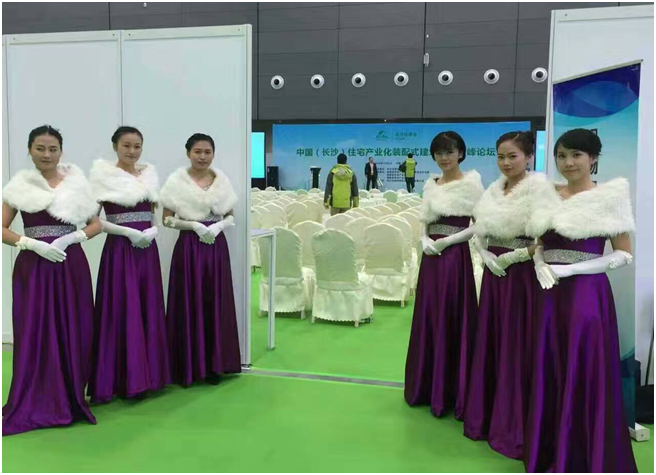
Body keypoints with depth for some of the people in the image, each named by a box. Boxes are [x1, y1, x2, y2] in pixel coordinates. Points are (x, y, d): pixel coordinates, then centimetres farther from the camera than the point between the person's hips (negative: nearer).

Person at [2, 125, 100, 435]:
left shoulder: (76, 183, 6)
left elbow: (96, 224, 8)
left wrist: (70, 238, -10)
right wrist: (34, 244, -13)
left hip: (71, 265, 1)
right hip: (34, 266, -1)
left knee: (73, 333, 4)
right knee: (34, 334, 1)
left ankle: (70, 400, 17)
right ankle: (33, 406, 13)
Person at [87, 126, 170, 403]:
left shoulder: (149, 173, 10)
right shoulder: (104, 174, -5)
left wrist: (152, 230, -5)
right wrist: (128, 232, -17)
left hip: (147, 248, 5)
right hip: (119, 248, -5)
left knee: (149, 311, 8)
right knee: (121, 312, -2)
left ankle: (146, 375, 20)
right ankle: (122, 379, 9)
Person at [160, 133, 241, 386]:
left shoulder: (222, 180, 6)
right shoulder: (177, 181, -3)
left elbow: (230, 216, 10)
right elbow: (167, 218, -2)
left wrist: (218, 226, -11)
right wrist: (194, 225, -16)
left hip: (217, 246, 3)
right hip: (188, 247, -3)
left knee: (216, 305, 6)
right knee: (189, 305, 0)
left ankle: (214, 365, 18)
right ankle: (188, 367, 13)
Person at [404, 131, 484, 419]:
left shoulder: (471, 183, -6)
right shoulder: (430, 184, 12)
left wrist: (446, 241, -15)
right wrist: (425, 241, -5)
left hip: (455, 257, -6)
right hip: (431, 258, 6)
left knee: (452, 321, 0)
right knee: (428, 320, 11)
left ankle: (451, 392, 12)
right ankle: (428, 387, 25)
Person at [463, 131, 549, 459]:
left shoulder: (539, 187, -11)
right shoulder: (494, 189, 10)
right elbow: (480, 234, 14)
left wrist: (513, 257, -15)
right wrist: (488, 257, -3)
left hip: (522, 276, -7)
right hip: (494, 274, 7)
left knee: (516, 348, 1)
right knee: (490, 344, 13)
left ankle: (514, 428, 16)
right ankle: (487, 416, 29)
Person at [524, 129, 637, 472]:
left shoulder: (610, 195, -4)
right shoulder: (549, 197, 9)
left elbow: (624, 254, -5)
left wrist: (572, 268, -14)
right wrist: (540, 266, -5)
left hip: (588, 293, -5)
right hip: (551, 293, 5)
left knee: (585, 374, 2)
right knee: (550, 372, 10)